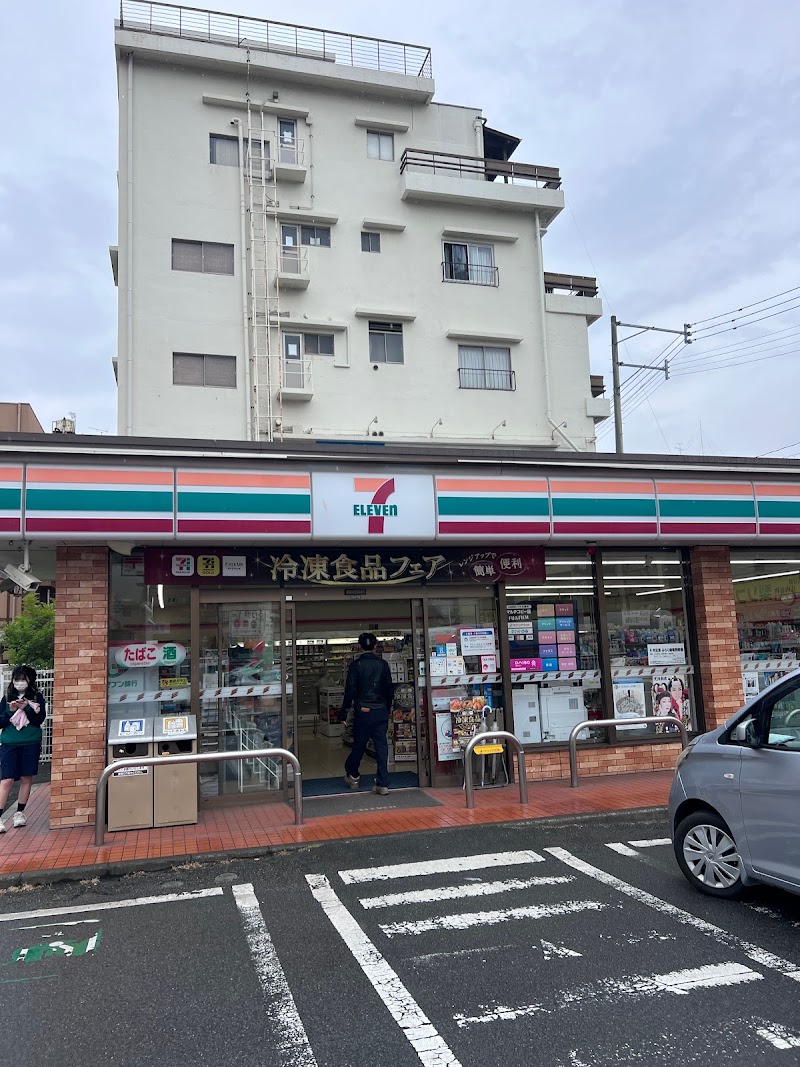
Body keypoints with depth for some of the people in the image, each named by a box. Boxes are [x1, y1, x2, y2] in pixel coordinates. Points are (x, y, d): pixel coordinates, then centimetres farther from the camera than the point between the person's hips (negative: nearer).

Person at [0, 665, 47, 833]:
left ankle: (19, 813, 20)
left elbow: (39, 720, -6)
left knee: (26, 779, 6)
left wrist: (27, 707, -19)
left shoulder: (37, 697, 3)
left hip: (31, 744, 0)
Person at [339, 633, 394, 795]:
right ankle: (383, 784, 0)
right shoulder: (383, 664, 2)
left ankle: (352, 776, 30)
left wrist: (343, 712, 0)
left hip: (362, 712, -2)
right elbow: (389, 689, 6)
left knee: (359, 745, 13)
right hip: (381, 711, 2)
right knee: (381, 746, 2)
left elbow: (350, 690, -8)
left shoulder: (355, 665, -7)